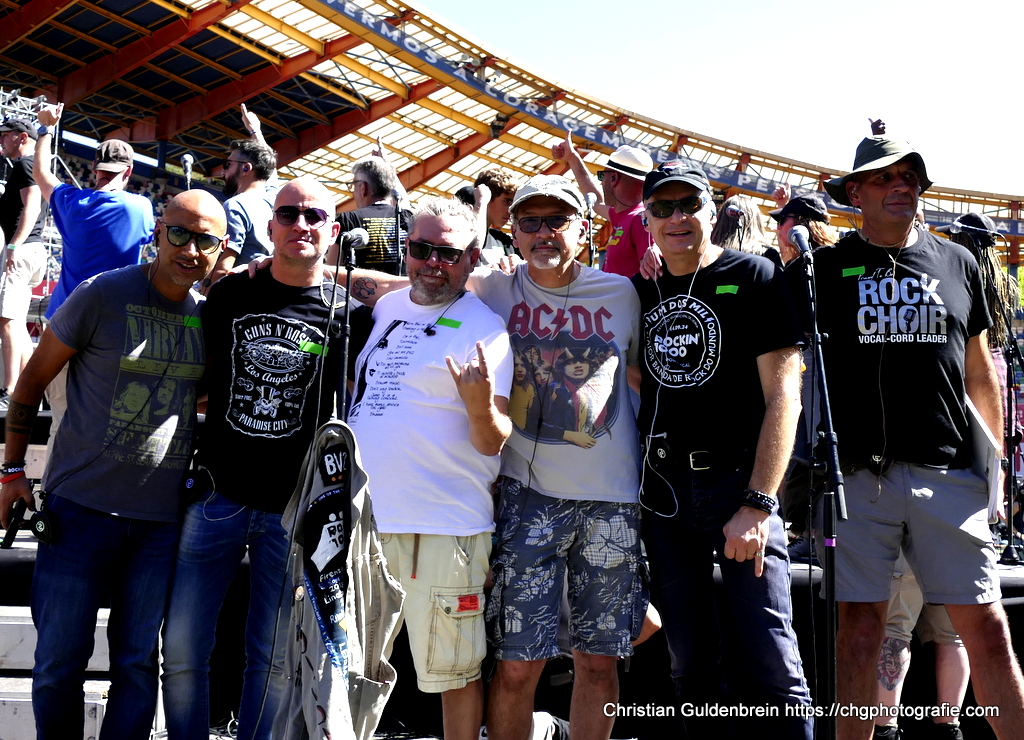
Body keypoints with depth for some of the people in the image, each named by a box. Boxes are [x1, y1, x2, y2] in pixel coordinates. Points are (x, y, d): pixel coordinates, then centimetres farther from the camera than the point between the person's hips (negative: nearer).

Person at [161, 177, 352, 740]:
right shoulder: (228, 295, 6)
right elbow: (202, 378, 17)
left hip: (295, 507, -1)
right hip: (218, 495, 2)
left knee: (275, 658, 8)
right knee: (182, 647, 5)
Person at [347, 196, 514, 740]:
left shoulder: (484, 329, -7)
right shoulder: (386, 307, 9)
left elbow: (493, 443, -9)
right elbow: (358, 384, 28)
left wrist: (481, 407, -32)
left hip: (444, 526, -6)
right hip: (363, 514, 6)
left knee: (454, 671, 5)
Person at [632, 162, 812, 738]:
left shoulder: (754, 278, -3)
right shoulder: (639, 291, 12)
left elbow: (783, 396, -9)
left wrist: (757, 504, -17)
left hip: (737, 480, -4)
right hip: (662, 490, 5)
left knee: (771, 664, -7)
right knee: (691, 663, 11)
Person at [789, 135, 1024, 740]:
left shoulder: (958, 263, 14)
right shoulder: (825, 267, 7)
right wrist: (785, 250, -5)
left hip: (948, 472, 2)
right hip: (858, 472, -2)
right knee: (861, 624, 1)